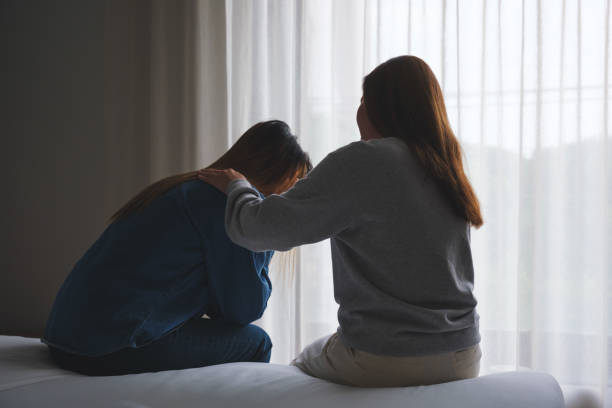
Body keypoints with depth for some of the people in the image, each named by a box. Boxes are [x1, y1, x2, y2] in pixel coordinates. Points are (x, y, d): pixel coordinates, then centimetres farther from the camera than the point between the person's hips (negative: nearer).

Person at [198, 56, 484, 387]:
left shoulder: (361, 161, -16)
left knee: (301, 365, 26)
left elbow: (260, 229, -15)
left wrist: (237, 187, 7)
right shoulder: (449, 170, 3)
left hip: (381, 364, -6)